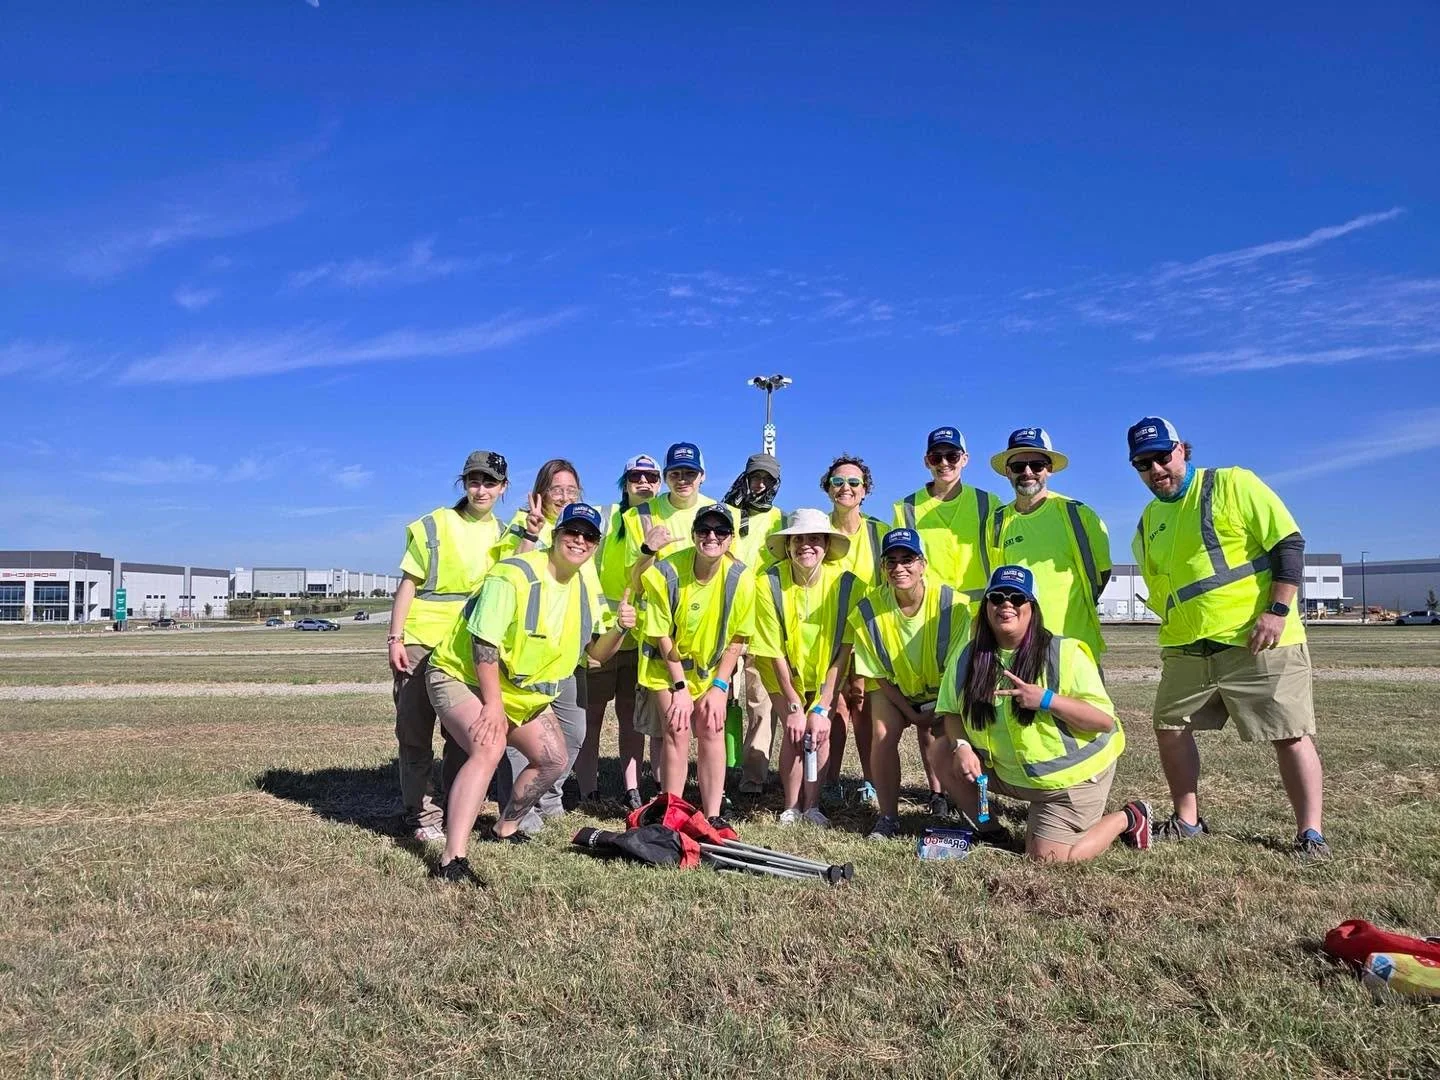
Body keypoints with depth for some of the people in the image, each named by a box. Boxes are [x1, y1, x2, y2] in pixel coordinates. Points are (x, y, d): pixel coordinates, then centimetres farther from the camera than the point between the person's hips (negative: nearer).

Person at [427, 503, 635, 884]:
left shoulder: (586, 592, 1)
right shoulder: (514, 574, -23)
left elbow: (597, 652, 6)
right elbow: (484, 641, -25)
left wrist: (619, 628, -15)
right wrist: (493, 704, -27)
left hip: (524, 691, 8)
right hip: (463, 676, -8)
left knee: (553, 760, 7)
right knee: (489, 748, -32)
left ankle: (506, 827, 29)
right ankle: (452, 859, -34)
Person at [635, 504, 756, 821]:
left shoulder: (741, 578, -19)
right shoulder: (665, 572, -23)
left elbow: (736, 639, -7)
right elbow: (662, 636, -14)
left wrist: (720, 686, -11)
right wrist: (680, 686, -15)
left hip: (711, 667, 2)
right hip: (667, 665, -2)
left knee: (711, 729, -6)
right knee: (676, 730, -11)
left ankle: (712, 817, 4)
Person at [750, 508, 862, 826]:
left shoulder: (846, 584, -23)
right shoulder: (769, 583, -25)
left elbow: (844, 651, -19)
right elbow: (775, 652, -19)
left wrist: (821, 708, -21)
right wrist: (794, 706, -18)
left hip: (825, 671, 1)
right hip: (783, 671, -1)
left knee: (821, 729, -13)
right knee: (795, 729, -14)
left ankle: (812, 805, 4)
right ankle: (791, 806, 2)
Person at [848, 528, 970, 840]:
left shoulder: (952, 604, -27)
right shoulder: (868, 610, -24)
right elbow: (879, 675, -12)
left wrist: (939, 712, -16)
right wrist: (912, 714, -13)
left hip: (942, 689, 0)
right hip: (893, 688, 0)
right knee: (884, 736, -20)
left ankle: (939, 796, 17)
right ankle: (888, 816, -5)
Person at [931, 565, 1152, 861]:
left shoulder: (1065, 653, -20)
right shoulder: (967, 658, -6)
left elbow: (1105, 720, -21)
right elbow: (951, 711, 1)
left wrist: (1046, 699, -33)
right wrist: (961, 745, -20)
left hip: (1072, 774, -5)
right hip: (1009, 773, 5)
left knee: (1046, 857, -10)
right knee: (941, 752, -5)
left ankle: (1128, 818, 15)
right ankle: (989, 832, 12)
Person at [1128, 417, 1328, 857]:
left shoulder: (1232, 485, -5)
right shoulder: (1147, 524, 12)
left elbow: (1289, 543, -10)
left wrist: (1277, 610, -17)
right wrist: (1176, 630, 10)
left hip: (1258, 640, -6)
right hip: (1186, 650, 6)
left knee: (1290, 735, 0)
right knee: (1169, 730, 8)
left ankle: (1310, 832, 12)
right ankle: (1188, 820, 22)